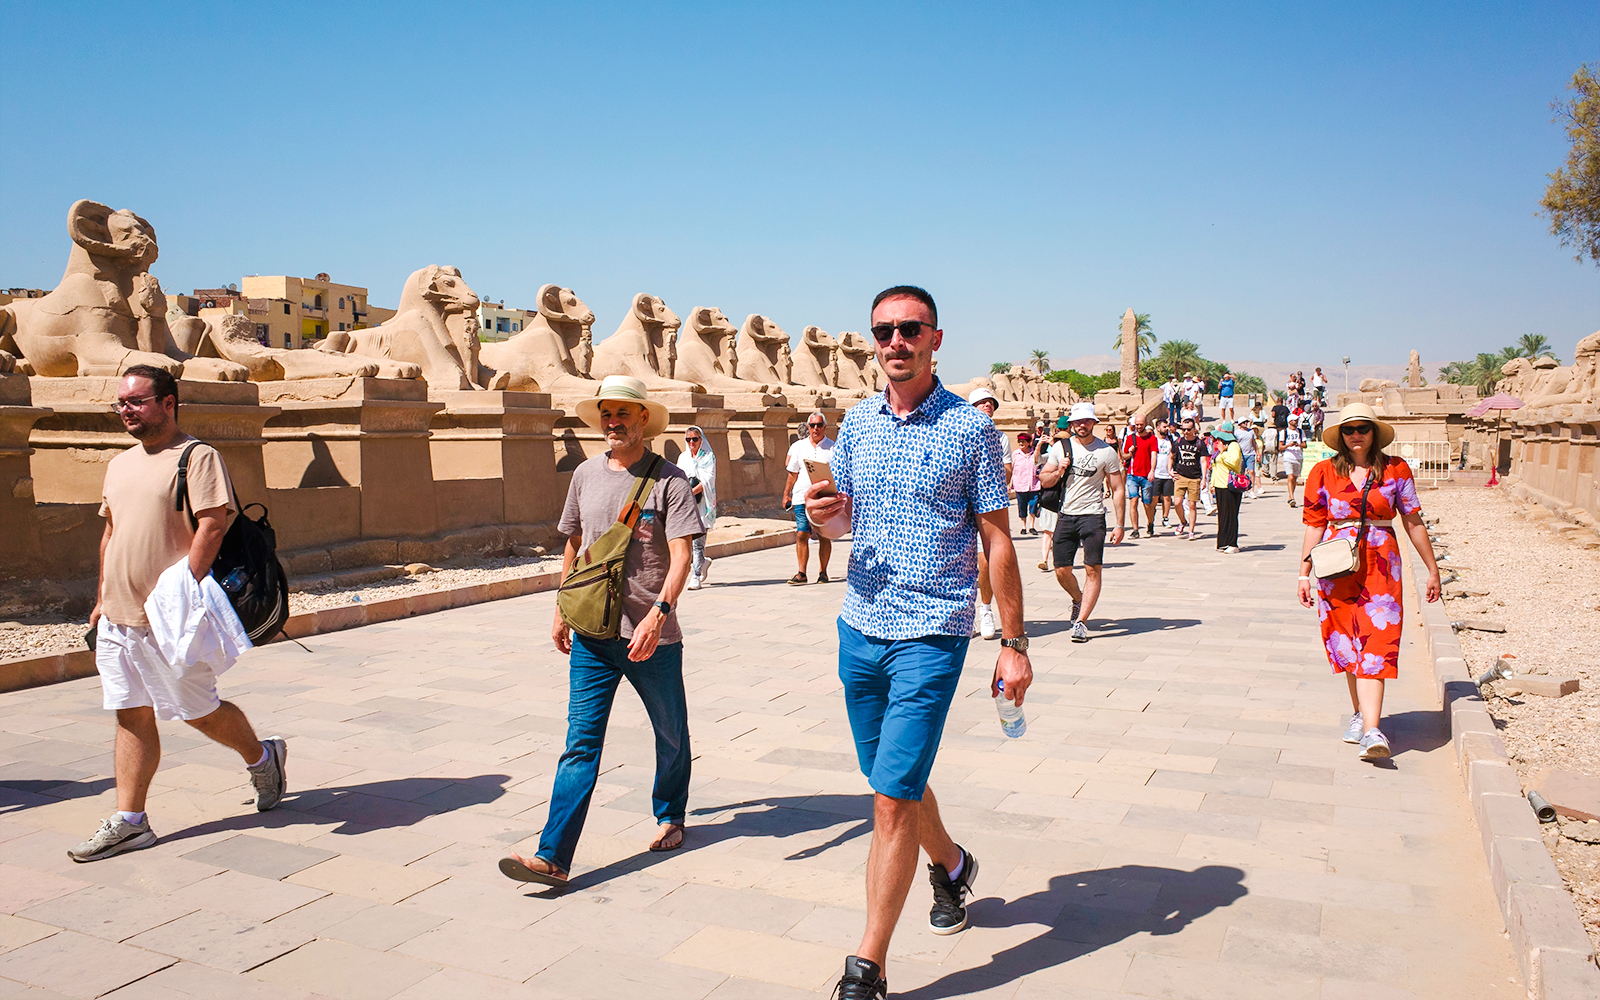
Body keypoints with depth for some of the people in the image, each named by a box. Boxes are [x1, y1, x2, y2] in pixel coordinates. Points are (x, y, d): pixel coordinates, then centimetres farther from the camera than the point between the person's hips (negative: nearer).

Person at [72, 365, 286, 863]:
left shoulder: (197, 457, -9)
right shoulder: (119, 464, 16)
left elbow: (212, 525, -17)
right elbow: (111, 533, 23)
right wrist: (102, 599, 19)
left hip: (171, 616, -7)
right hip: (118, 616, 7)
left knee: (199, 711, 3)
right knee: (131, 716, 8)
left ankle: (261, 756, 28)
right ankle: (129, 821, 13)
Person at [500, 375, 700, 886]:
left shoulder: (668, 479, -7)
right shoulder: (586, 475, 8)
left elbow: (681, 555, -16)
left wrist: (659, 611, -30)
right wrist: (562, 610, 20)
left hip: (653, 635, -2)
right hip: (592, 634, 3)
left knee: (671, 734, 15)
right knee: (581, 742, -2)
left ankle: (670, 817, 39)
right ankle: (552, 857, -4)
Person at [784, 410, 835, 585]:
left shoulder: (832, 448, 5)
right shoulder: (799, 447, 11)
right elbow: (793, 473, 15)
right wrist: (786, 494, 10)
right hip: (802, 497, 1)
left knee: (824, 536, 3)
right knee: (801, 535, -4)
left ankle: (822, 572, 13)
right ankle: (801, 573, 0)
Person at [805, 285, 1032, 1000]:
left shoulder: (970, 429, -5)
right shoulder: (856, 423, 8)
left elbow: (996, 541, -3)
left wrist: (1013, 643, -6)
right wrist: (824, 515, -6)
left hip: (932, 633, -5)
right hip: (860, 628, 5)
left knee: (893, 796, -8)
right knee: (894, 782, 18)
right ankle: (951, 864, 47)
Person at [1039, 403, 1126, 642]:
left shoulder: (1106, 452, -2)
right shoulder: (1060, 448, 7)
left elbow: (1118, 489, -1)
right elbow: (1044, 480, 11)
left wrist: (1120, 525, -5)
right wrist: (1058, 472, -11)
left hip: (1092, 516, -3)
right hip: (1066, 515, 3)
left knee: (1093, 570, -10)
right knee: (1062, 571, 5)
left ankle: (1081, 621, -7)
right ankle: (1079, 599, 35)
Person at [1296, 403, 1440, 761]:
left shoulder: (1395, 470, 5)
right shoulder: (1324, 472, 5)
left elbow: (1414, 521, 9)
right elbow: (1314, 525, 6)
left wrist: (1432, 569, 11)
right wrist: (1304, 574, 2)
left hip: (1381, 566, -1)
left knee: (1376, 645, -11)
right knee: (1347, 644, 9)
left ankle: (1370, 731, -18)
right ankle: (1359, 713, 27)